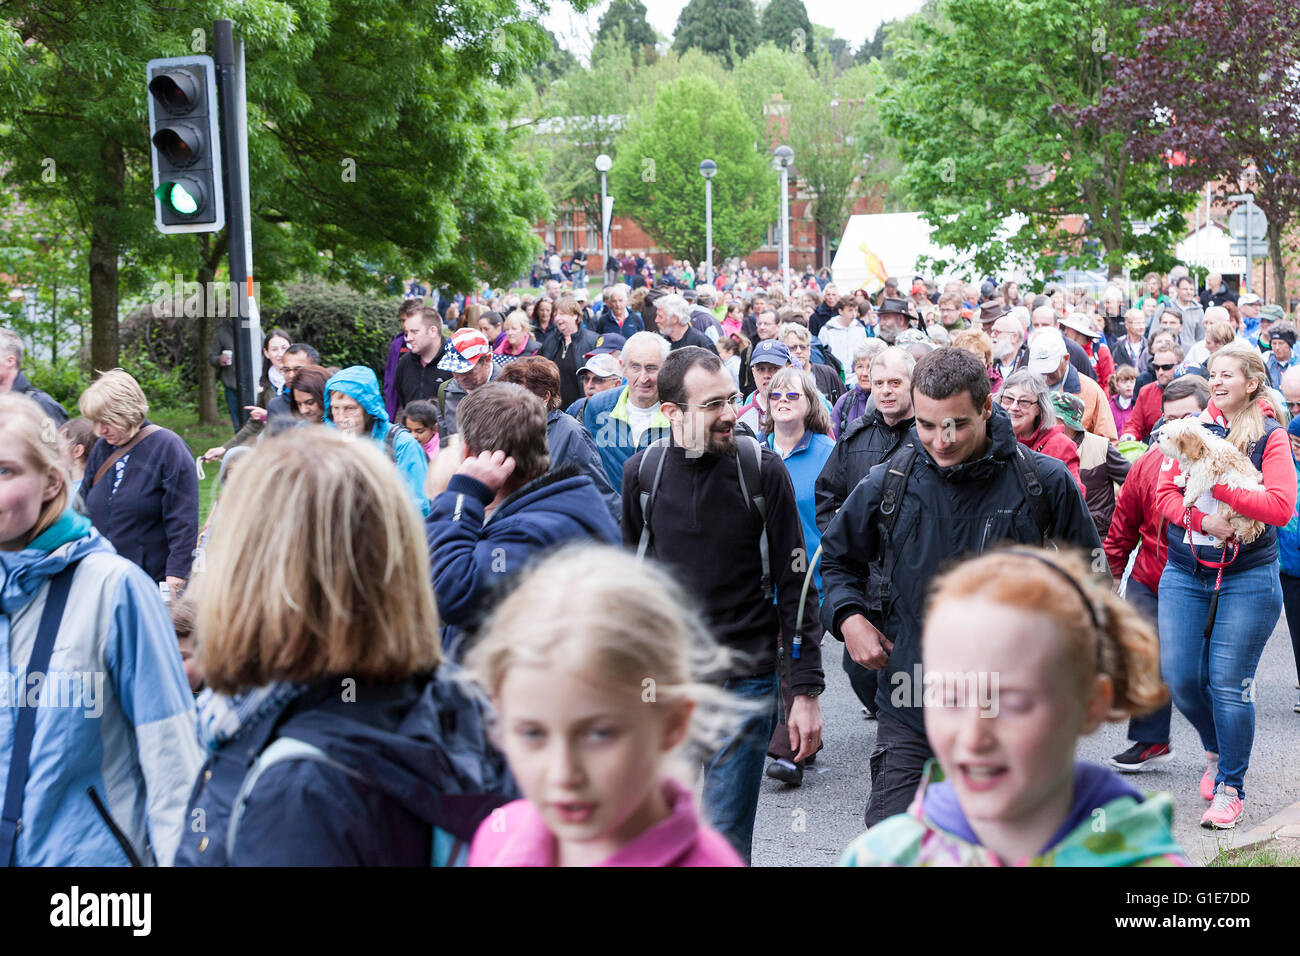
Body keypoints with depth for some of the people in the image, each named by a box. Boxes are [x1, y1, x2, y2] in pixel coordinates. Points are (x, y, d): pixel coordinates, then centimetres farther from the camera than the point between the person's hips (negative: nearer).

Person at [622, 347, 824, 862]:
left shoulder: (762, 468, -7)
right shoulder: (642, 471, -1)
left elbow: (794, 583, -4)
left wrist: (806, 690, -6)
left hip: (746, 682, -2)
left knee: (725, 839, -1)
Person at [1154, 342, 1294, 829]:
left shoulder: (1271, 437, -2)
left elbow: (1281, 506, -14)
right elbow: (1164, 493, 3)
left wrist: (1216, 483, -19)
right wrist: (1202, 519, -15)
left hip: (1247, 578, -3)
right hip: (1184, 573, 4)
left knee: (1228, 684, -5)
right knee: (1180, 679, 1)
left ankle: (1230, 787, 9)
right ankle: (1217, 750, 30)